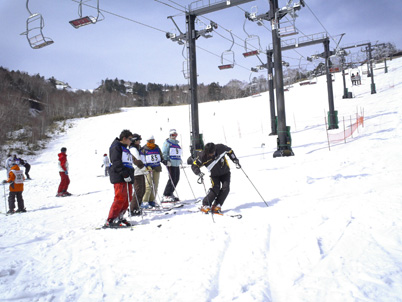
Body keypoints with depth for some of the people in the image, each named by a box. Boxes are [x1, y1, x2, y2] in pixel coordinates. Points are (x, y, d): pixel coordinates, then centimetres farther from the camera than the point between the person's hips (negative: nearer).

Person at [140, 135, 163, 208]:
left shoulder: (157, 148, 12)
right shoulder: (143, 149, -1)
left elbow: (161, 156, 25)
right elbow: (141, 160, -4)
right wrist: (146, 167, -17)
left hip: (157, 168, 5)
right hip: (148, 168, -5)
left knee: (155, 185, 4)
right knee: (148, 185, -13)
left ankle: (152, 200, 12)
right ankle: (144, 201, -6)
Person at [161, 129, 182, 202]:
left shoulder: (176, 143, 22)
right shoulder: (167, 142, 0)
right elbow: (164, 153, -8)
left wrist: (180, 160, 24)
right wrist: (166, 161, -18)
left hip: (177, 164, 8)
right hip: (170, 163, -8)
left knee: (176, 179, 7)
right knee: (172, 179, -13)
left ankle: (170, 194, 19)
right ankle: (165, 196, -9)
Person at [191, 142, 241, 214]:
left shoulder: (220, 148, -23)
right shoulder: (202, 156, -27)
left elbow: (230, 151, -2)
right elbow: (194, 166, -19)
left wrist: (235, 160, -4)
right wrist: (199, 173, -36)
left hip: (225, 172, 2)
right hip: (215, 175, -2)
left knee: (225, 188, -15)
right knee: (216, 189, -21)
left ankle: (217, 206, -6)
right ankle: (205, 205, -9)